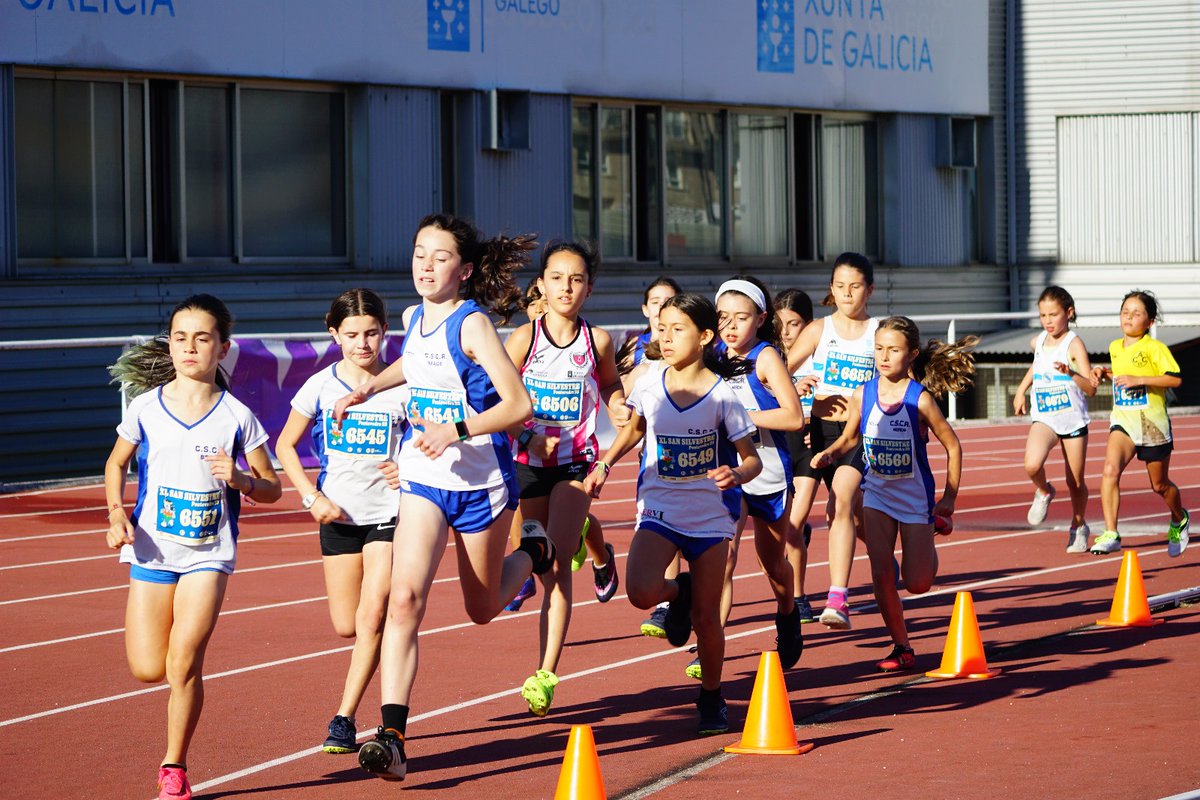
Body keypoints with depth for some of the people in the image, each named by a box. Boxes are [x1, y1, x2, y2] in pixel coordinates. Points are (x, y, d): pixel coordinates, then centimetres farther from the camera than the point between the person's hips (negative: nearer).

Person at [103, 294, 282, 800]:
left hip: (209, 554, -2)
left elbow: (271, 489, 3)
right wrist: (116, 513, -1)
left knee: (183, 663, -14)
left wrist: (239, 478, -18)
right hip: (152, 550, 2)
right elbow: (117, 462, 16)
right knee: (147, 669, -3)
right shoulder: (146, 408, -1)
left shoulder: (236, 417, -5)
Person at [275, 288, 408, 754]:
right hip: (338, 514, 2)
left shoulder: (401, 386, -6)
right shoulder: (322, 386, -2)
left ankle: (345, 718, -8)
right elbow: (286, 445, 6)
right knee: (346, 625, 5)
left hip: (388, 512, -2)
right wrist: (312, 497, -5)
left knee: (371, 617, -13)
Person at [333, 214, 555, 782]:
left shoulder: (472, 324, -17)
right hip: (423, 480, 4)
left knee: (482, 608, 16)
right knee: (405, 597, -17)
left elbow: (518, 403, -23)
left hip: (482, 483, -4)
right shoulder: (414, 319, 3)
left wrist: (458, 431, -31)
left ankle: (533, 550, 50)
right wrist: (368, 388, 18)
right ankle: (391, 738, -23)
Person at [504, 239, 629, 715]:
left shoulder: (597, 341, -3)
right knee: (545, 566, 13)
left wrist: (617, 407, -5)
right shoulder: (524, 338, -7)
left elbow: (610, 383, 17)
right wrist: (527, 436, -23)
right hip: (528, 460, 1)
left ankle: (546, 674, -17)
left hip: (575, 461, -1)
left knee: (557, 565, -15)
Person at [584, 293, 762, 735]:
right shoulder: (648, 386, -2)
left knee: (706, 616, 3)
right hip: (659, 510, 2)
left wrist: (737, 475, -26)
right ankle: (677, 594, 14)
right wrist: (604, 465, 8)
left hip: (710, 514, -2)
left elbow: (752, 458, -5)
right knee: (641, 591, -22)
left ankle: (712, 699, 25)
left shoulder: (722, 395, -10)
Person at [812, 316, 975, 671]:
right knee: (881, 573, -8)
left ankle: (927, 546, 37)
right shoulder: (863, 395, -8)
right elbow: (849, 438, 9)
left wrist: (949, 498, -6)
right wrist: (829, 454, -13)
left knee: (917, 583, 1)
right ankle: (902, 647, 7)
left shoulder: (920, 399, -19)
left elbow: (953, 446, -8)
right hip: (877, 493, 3)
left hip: (916, 495, -3)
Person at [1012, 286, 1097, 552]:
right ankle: (1043, 493, 6)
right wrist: (1021, 390, 24)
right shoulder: (1038, 342, 5)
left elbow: (1091, 388, -19)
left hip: (1073, 419, -3)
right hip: (1044, 419, 3)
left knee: (1076, 482, 8)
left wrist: (1071, 373, -36)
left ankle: (1078, 526, 33)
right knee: (1032, 464, -27)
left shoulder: (1074, 344, -11)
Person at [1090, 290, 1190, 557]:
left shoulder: (1156, 348, -12)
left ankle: (1179, 520, 45)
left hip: (1153, 423, -4)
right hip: (1123, 421, 4)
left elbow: (1175, 379, -21)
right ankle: (1111, 534, -26)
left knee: (1160, 485, 13)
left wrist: (1138, 380, -26)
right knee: (1110, 469, -23)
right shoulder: (1115, 348, 8)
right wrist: (1104, 373, 7)